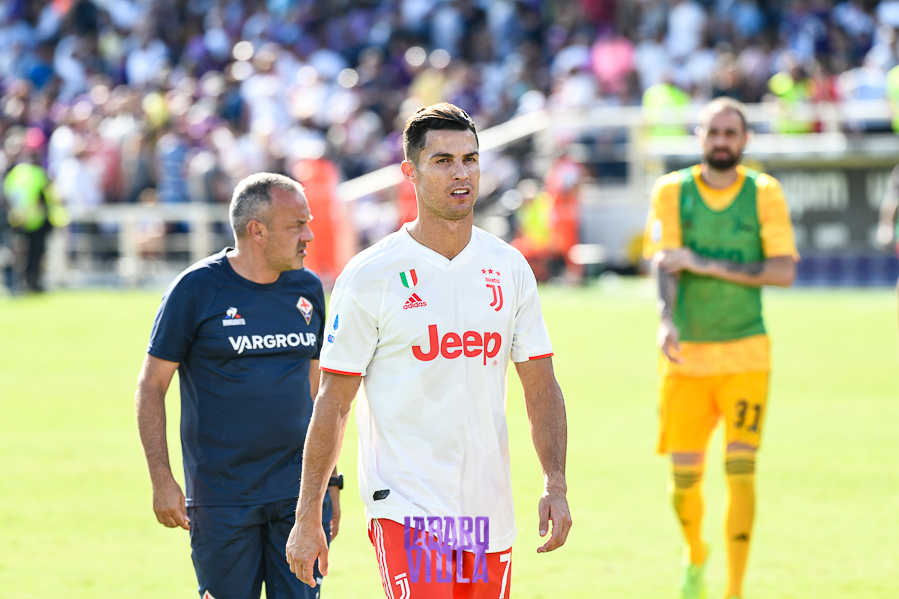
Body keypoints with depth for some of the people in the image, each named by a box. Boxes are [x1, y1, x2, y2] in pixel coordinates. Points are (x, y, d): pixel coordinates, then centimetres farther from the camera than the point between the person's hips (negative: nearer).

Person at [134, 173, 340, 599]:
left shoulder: (307, 288, 9)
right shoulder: (196, 289, -5)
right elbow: (151, 388, -2)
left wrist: (330, 480, 15)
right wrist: (162, 481, -8)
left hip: (298, 492, 4)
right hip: (222, 496, -4)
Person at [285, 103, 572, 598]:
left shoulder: (510, 269, 8)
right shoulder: (368, 277, -5)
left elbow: (540, 386, 12)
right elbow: (333, 403, -3)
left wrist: (556, 484, -1)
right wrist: (307, 518, -5)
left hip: (490, 510, 5)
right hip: (406, 509, -5)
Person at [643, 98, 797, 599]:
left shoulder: (765, 194, 0)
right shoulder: (672, 192, 1)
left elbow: (784, 271, -9)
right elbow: (663, 263, -11)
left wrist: (704, 263, -17)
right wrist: (667, 323, -30)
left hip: (745, 355, -1)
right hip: (686, 356, 1)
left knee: (741, 470, -12)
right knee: (684, 478, 3)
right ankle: (695, 556, 34)